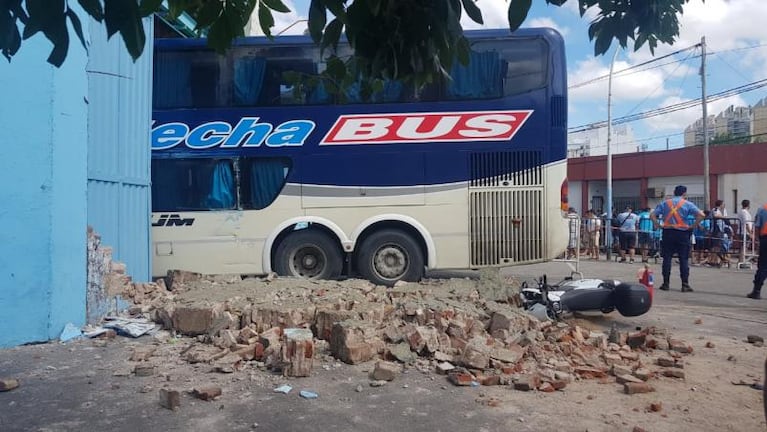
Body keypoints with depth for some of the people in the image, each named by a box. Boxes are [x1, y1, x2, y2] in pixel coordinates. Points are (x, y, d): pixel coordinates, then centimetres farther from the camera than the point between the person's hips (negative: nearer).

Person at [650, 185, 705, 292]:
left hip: (668, 233, 2)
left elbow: (652, 215, 3)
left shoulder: (665, 203, 9)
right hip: (682, 233, -2)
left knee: (667, 258, 6)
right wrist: (693, 226, -4)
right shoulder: (687, 204, 2)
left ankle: (665, 283, 7)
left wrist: (658, 225, 4)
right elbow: (701, 215, -10)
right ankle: (685, 284, 1)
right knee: (684, 259, 2)